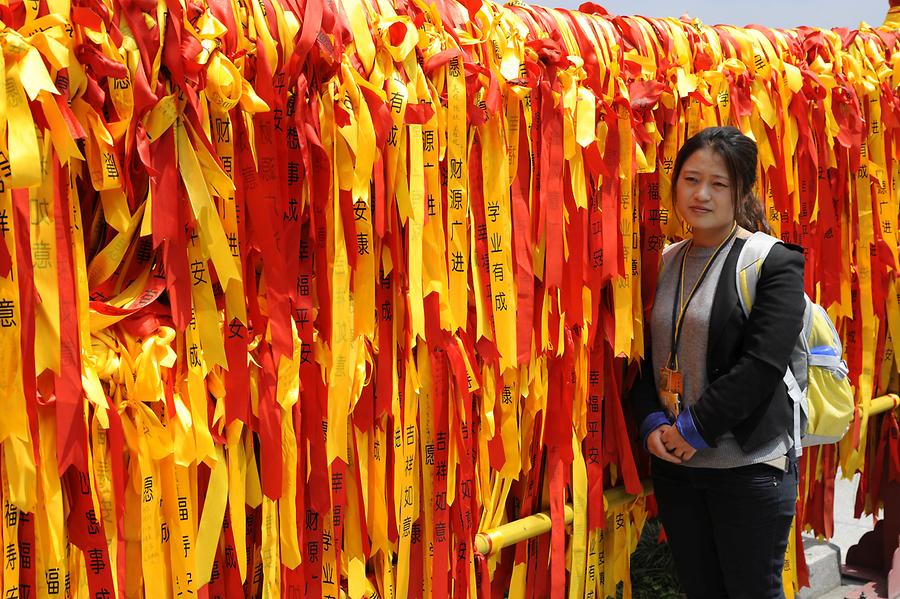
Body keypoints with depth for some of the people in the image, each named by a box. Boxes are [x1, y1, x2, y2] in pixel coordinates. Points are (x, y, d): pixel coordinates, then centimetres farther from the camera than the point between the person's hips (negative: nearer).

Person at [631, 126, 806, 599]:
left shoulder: (775, 263, -9)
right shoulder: (665, 262, 8)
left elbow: (761, 365, -17)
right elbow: (645, 354, 10)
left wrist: (694, 430, -16)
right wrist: (653, 424, -6)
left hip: (748, 467, -5)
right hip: (672, 462, 5)